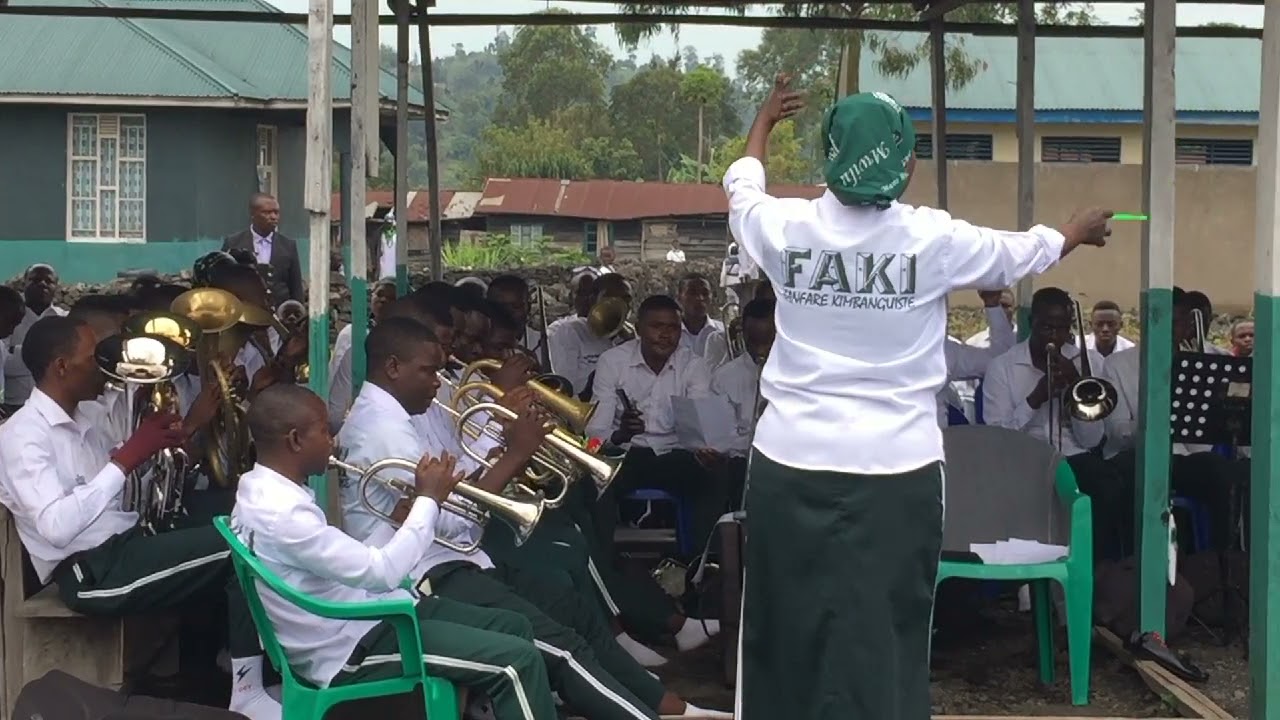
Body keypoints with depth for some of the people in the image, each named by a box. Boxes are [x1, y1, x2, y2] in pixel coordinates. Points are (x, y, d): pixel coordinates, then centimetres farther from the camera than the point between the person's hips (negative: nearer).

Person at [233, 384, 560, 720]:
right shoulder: (282, 513, -27)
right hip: (351, 652, -10)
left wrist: (400, 519, 3)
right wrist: (428, 501, -17)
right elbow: (382, 573, -28)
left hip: (355, 619, 10)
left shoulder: (260, 487, 5)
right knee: (517, 660, -16)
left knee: (514, 628, 12)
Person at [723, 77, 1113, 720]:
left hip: (790, 462, 2)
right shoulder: (934, 238, -6)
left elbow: (742, 188, 23)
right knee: (879, 639, 3)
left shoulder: (785, 227, -2)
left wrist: (763, 122, 42)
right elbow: (1020, 255, 13)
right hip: (895, 467, -2)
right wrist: (1081, 230, 35)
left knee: (784, 627, 12)